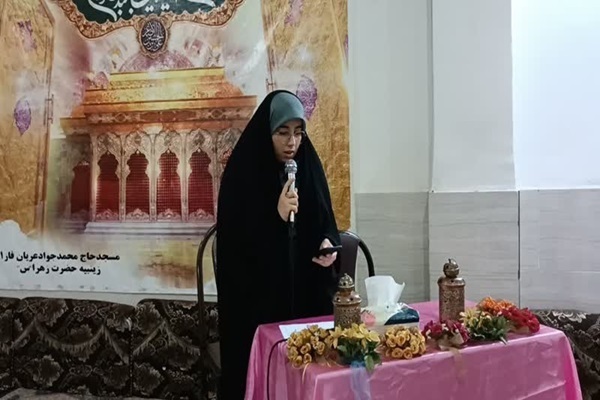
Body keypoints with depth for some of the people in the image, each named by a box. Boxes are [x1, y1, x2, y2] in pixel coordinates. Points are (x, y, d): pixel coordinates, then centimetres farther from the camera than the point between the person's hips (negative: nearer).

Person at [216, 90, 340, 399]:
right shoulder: (241, 173, -10)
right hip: (256, 295, -4)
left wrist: (328, 244, -10)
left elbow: (325, 223, 11)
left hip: (304, 289, 4)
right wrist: (277, 217, -23)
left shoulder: (309, 167, 4)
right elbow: (233, 241, -12)